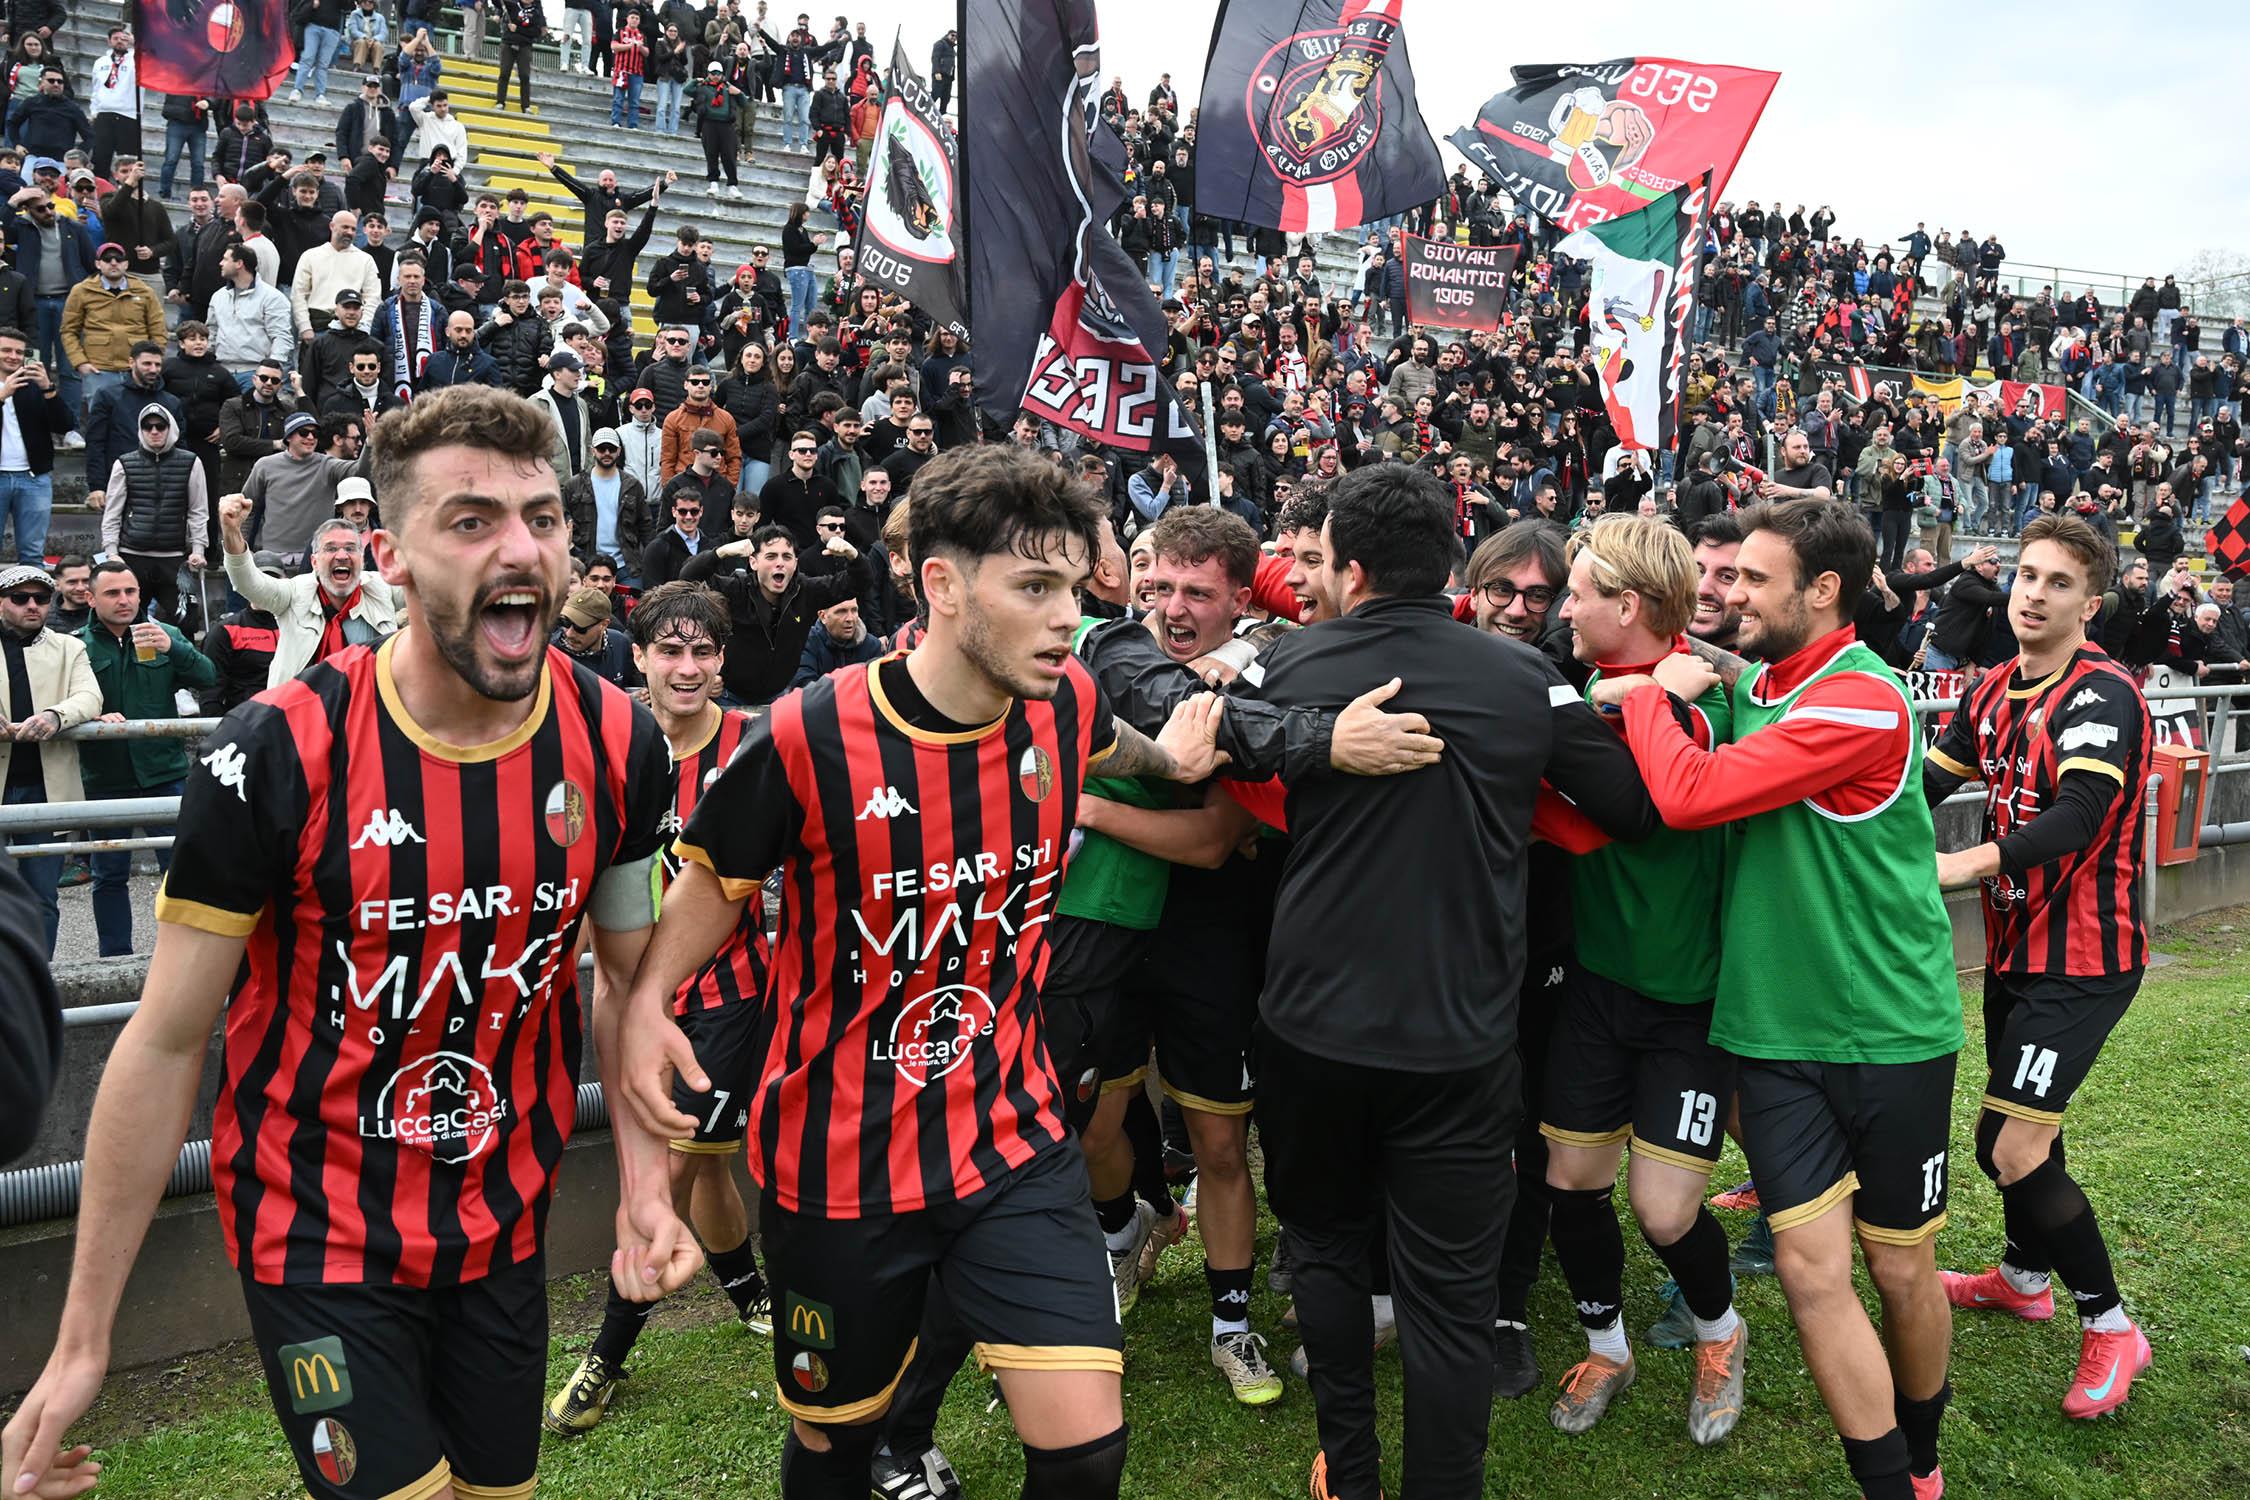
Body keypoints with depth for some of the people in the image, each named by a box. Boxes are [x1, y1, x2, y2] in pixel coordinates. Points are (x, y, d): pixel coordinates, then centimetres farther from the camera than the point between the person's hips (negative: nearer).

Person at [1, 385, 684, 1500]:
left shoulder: (618, 747, -10)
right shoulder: (276, 754, -19)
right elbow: (167, 1043, -12)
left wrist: (646, 1184, -7)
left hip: (504, 1230, 4)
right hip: (318, 1242, -3)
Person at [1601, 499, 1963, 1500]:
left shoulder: (1863, 701, -19)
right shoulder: (1748, 690, 5)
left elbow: (1688, 796, -26)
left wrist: (1652, 693, -12)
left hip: (1891, 1030, -5)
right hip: (1774, 1029, 5)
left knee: (1901, 1270, 13)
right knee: (1811, 1269, 1)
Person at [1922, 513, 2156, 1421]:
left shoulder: (2102, 694, -18)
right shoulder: (1993, 692, 6)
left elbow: (2078, 818, -31)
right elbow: (1929, 780, 7)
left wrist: (1967, 862, -43)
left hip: (2082, 958, -8)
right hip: (2016, 946, 8)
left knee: (2011, 1149, -11)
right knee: (2016, 1122, 20)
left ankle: (2109, 1324, 10)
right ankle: (2027, 1279, 43)